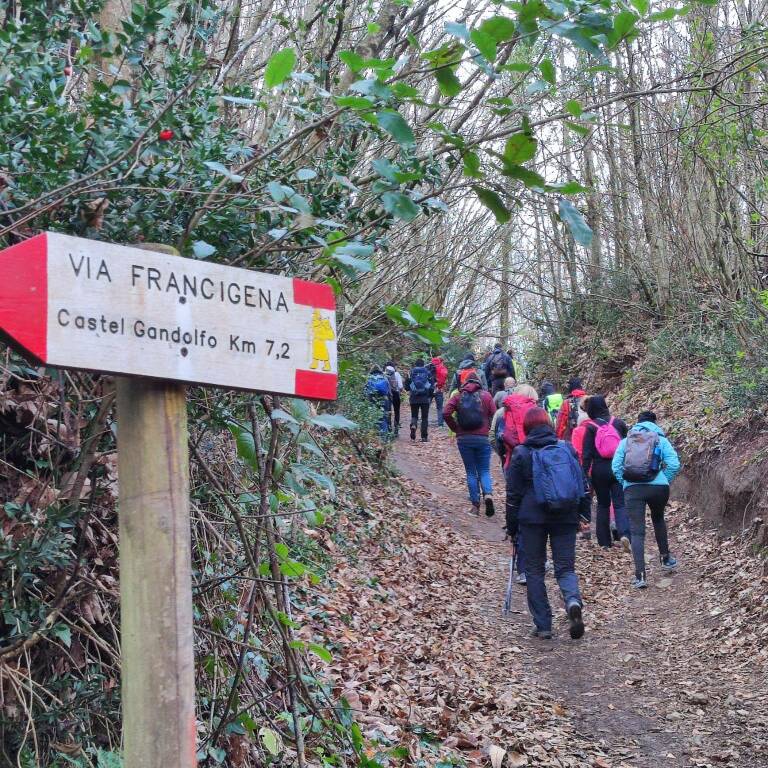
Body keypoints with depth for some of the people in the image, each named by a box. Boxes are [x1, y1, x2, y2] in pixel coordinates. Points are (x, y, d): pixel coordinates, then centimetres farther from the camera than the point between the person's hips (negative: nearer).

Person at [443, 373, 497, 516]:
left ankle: (475, 504, 7)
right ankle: (488, 494, -18)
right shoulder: (486, 395, 1)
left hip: (464, 439, 1)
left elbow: (446, 413, -8)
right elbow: (494, 415, -8)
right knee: (484, 470, 9)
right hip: (483, 438, -1)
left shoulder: (458, 396, 3)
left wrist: (455, 428, 2)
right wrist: (489, 428, 7)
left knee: (471, 472, 10)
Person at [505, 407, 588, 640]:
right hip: (566, 518, 2)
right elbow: (583, 484, 10)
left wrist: (511, 525, 9)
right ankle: (573, 602, -24)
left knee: (534, 570, 8)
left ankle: (543, 625, 5)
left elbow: (513, 493, 1)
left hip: (532, 518, -2)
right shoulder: (567, 448, 8)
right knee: (565, 567, 7)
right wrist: (584, 514, 16)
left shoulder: (521, 453, -1)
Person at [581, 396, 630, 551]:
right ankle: (624, 534, -24)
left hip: (599, 470, -1)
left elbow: (586, 453, -8)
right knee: (620, 503, 1)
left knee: (603, 504, 13)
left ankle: (604, 541, 15)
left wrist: (585, 473, -4)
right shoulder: (618, 423, 1)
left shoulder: (590, 427, -6)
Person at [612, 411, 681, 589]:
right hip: (657, 487, 0)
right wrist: (665, 481, 10)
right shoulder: (661, 440, 9)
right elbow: (674, 464, -3)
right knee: (658, 519, 30)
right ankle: (665, 558, 39)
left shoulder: (626, 441, 13)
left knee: (637, 532, 0)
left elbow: (616, 467, 4)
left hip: (632, 488, 0)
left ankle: (640, 575, -9)